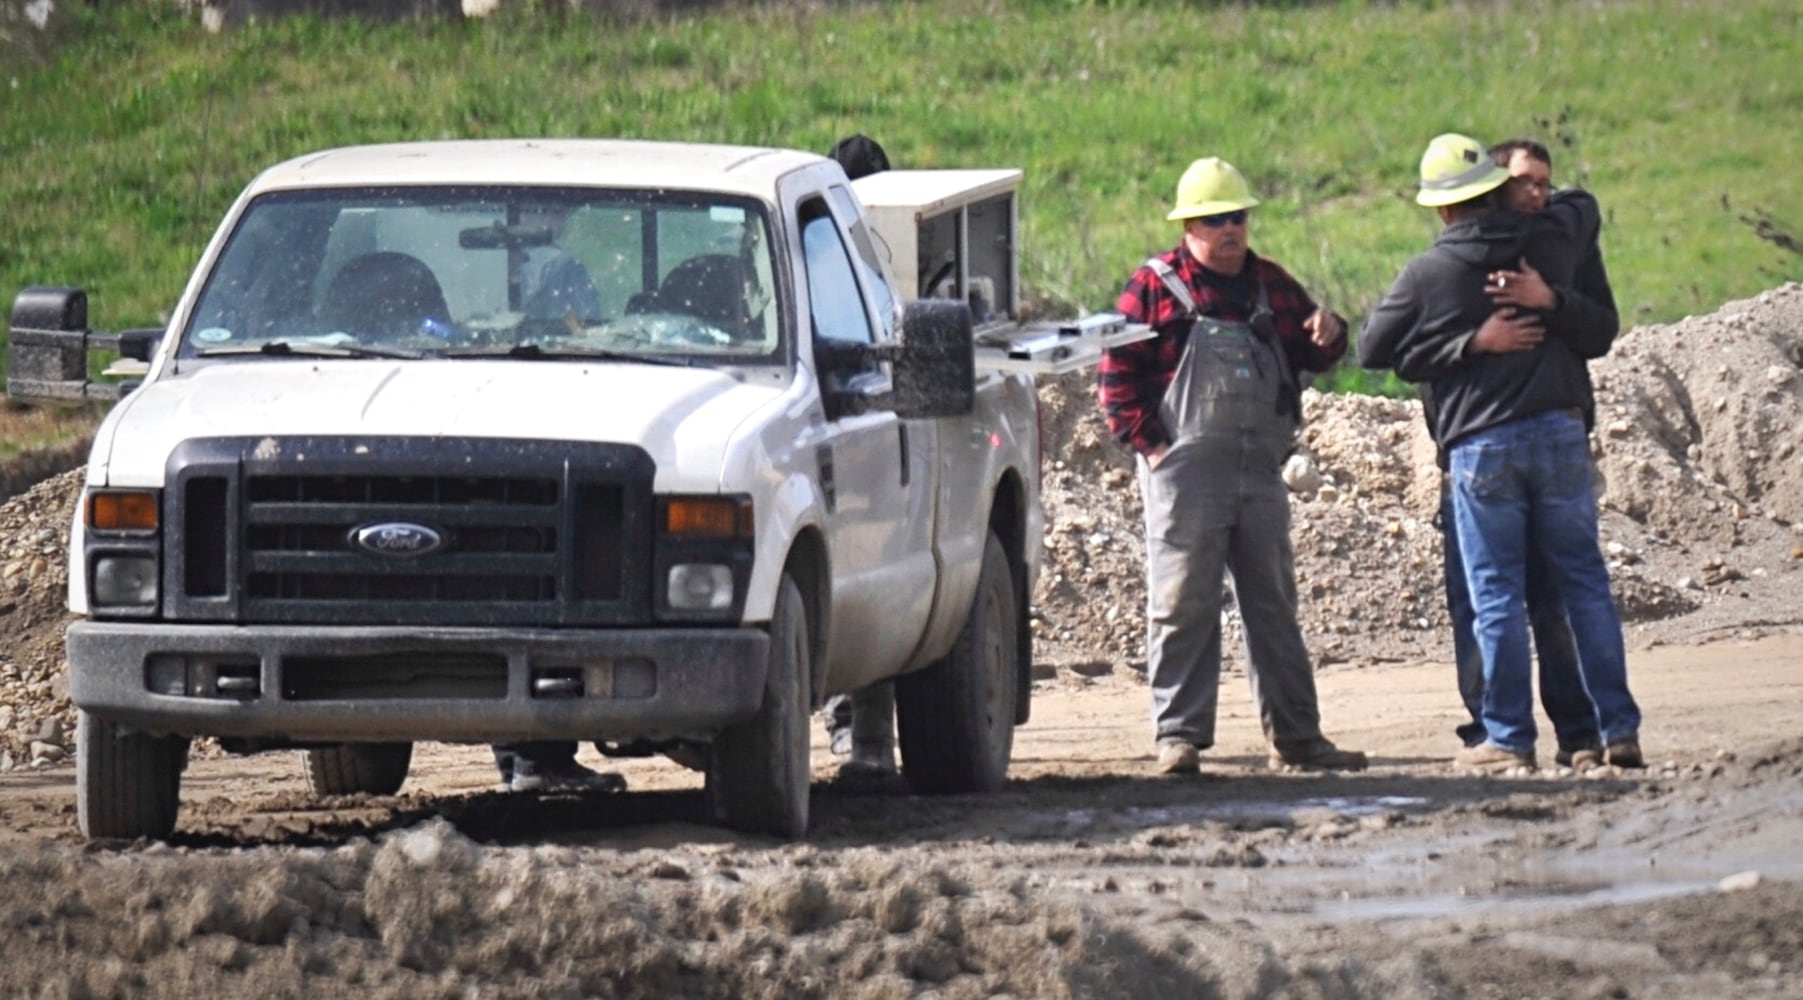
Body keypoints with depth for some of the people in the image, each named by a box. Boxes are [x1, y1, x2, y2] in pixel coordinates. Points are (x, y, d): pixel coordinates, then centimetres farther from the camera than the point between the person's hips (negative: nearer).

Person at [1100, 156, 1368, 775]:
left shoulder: (1272, 286, 16)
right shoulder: (1156, 287, 0)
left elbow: (1310, 357, 20)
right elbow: (1118, 375, -4)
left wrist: (1328, 336, -3)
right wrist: (1148, 444, -12)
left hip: (1261, 470, 5)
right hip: (1186, 470, -5)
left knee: (1274, 607, 9)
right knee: (1183, 606, -5)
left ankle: (1295, 735, 14)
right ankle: (1179, 735, -1)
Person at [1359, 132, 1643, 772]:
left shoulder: (1426, 274, -3)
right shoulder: (1548, 242, 5)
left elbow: (1373, 350, 1)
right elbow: (1583, 205, 27)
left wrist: (1471, 343, -2)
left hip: (1479, 447, -3)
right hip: (1559, 431, 3)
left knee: (1496, 595, 3)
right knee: (1586, 584, 8)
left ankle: (1510, 737, 2)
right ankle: (1620, 729, 8)